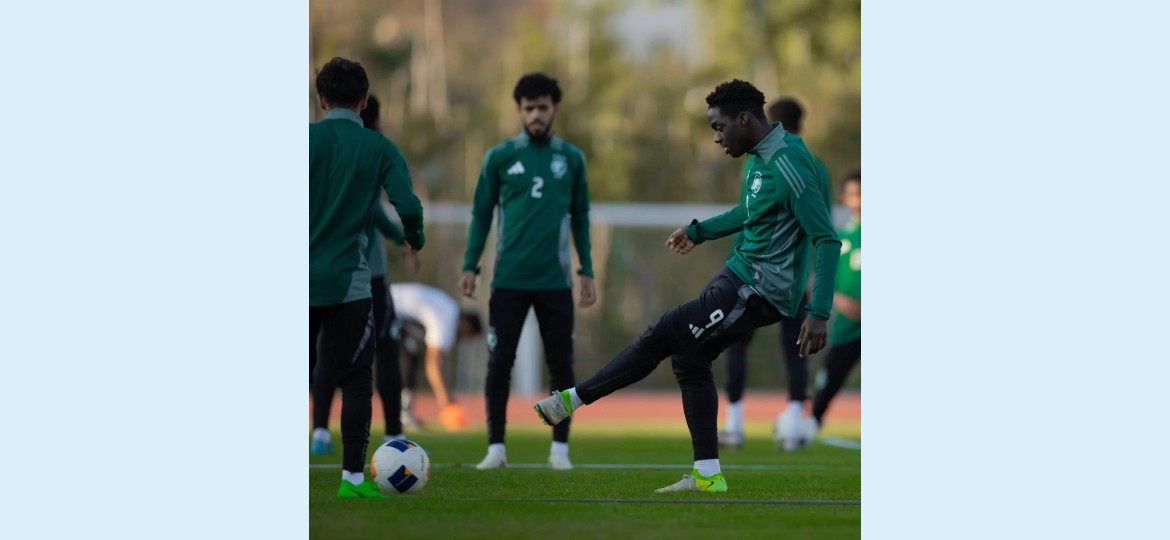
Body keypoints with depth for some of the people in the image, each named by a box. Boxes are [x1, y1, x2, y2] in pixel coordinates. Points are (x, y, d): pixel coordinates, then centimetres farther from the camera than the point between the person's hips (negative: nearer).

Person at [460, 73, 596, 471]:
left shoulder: (572, 159, 6)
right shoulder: (499, 158, 2)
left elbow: (580, 218, 12)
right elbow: (482, 214, 7)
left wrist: (587, 271, 7)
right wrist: (470, 266, 0)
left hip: (555, 280, 1)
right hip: (509, 278, -1)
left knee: (561, 365, 1)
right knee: (499, 363, -2)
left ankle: (560, 449, 9)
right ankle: (496, 448, 6)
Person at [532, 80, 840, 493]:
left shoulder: (788, 165, -21)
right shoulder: (763, 156, 10)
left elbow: (827, 240, -23)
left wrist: (819, 314, -29)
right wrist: (699, 232, 39)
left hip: (759, 292, -10)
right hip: (741, 276, 10)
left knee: (660, 337, -8)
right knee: (689, 358, 14)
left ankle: (573, 400, 5)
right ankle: (707, 476, 17)